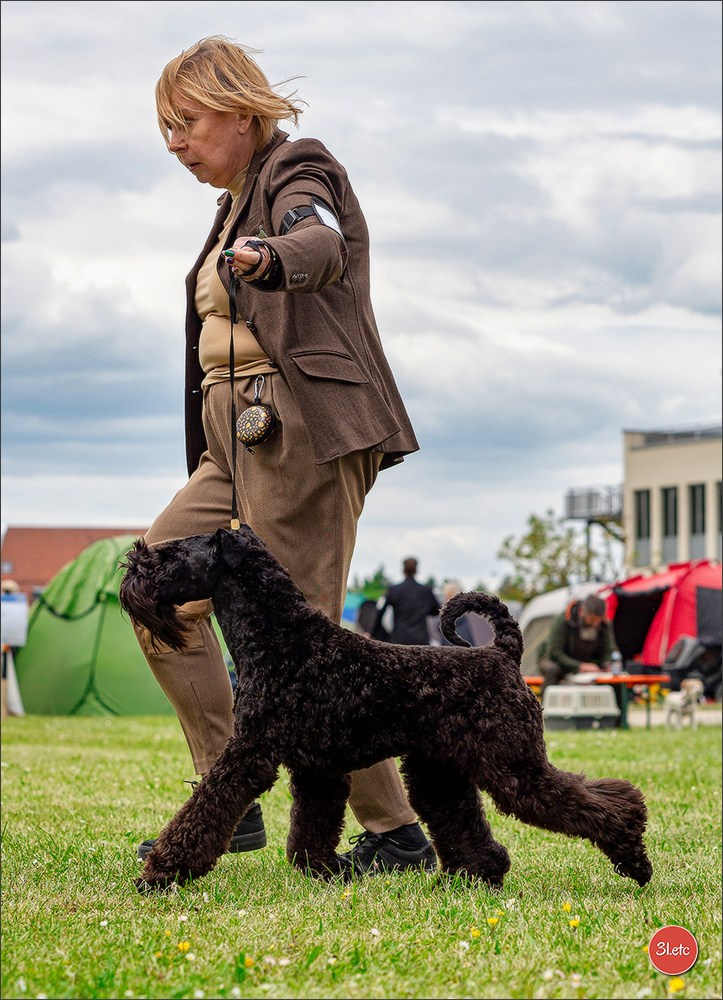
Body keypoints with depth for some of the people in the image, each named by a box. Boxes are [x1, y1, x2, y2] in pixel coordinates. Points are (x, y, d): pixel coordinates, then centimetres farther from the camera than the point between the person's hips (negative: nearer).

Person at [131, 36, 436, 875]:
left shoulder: (298, 172, -6)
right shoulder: (239, 201, 23)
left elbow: (321, 246, -31)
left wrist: (268, 260, -52)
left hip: (306, 433, -10)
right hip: (241, 444, 10)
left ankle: (395, 834, -3)